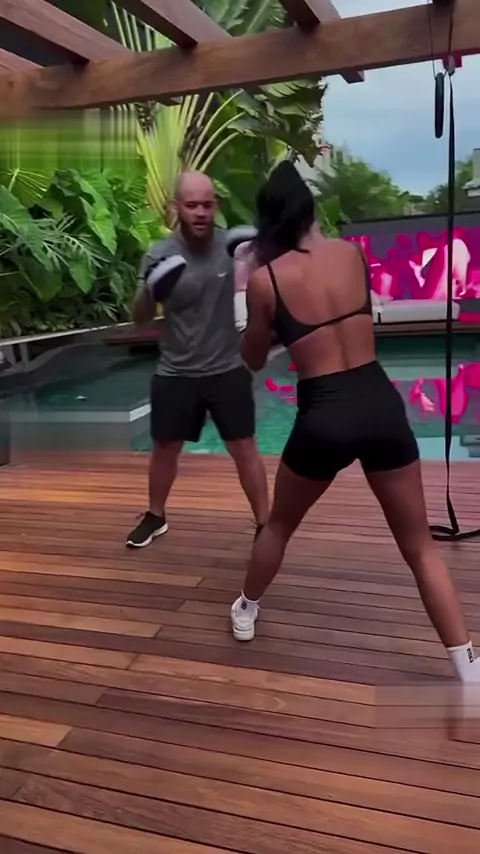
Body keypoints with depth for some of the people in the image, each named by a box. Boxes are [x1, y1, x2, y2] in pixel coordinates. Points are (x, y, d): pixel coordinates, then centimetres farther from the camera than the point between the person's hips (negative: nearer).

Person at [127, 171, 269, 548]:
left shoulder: (231, 245, -9)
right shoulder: (159, 255, -11)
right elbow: (140, 318, -9)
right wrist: (150, 291, -31)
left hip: (227, 369, -1)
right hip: (176, 373, 1)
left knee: (244, 448, 2)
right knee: (165, 448, 15)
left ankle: (265, 525, 16)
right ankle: (156, 516, 37)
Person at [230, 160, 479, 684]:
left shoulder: (265, 278, -3)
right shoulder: (352, 254, 5)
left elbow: (252, 360, 10)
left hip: (324, 418, -2)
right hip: (381, 405, 2)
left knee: (278, 525, 25)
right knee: (419, 545, 13)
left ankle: (245, 613, 45)